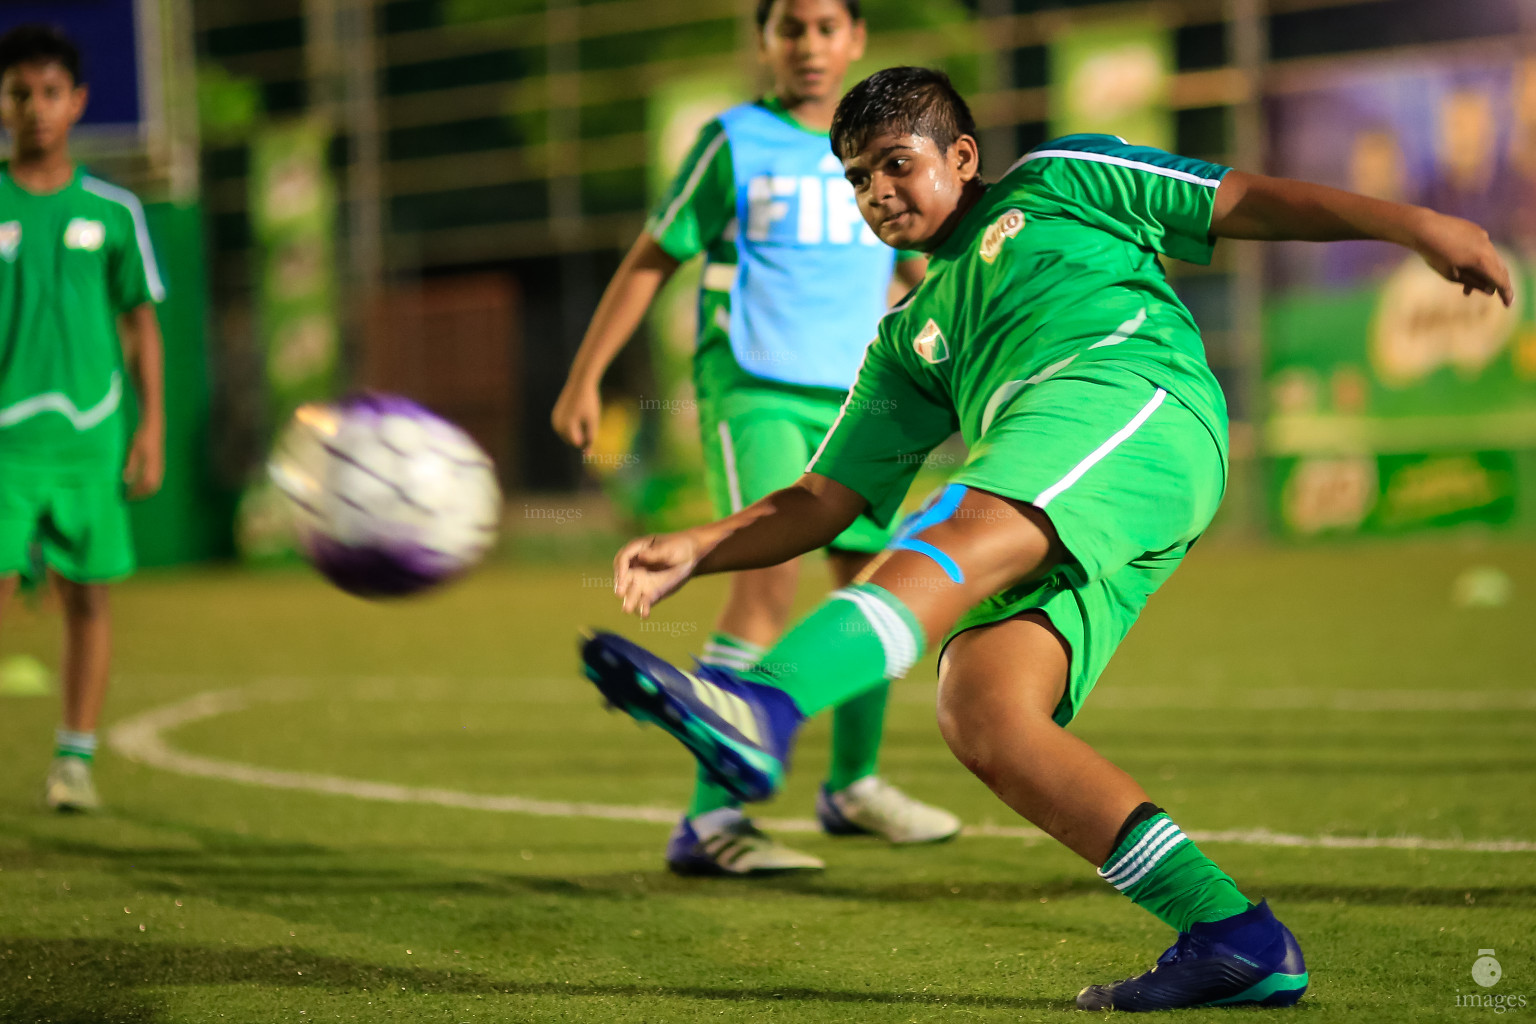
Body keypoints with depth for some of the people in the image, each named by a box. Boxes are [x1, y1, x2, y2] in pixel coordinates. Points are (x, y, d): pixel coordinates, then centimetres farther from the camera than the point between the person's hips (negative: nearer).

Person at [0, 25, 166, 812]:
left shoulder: (111, 210, 6)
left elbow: (140, 322, 11)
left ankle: (76, 757, 13)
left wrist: (152, 426, 5)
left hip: (90, 434, 2)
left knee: (88, 597, 3)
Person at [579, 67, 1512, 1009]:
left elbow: (1243, 200, 21)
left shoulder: (1057, 182, 25)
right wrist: (696, 551, 11)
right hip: (1050, 522, 6)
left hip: (1137, 396, -6)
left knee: (960, 536, -32)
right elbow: (825, 500, 28)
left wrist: (1413, 224, 10)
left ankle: (764, 707, -59)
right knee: (981, 713, -18)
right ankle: (1235, 939, -17)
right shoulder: (910, 341, 35)